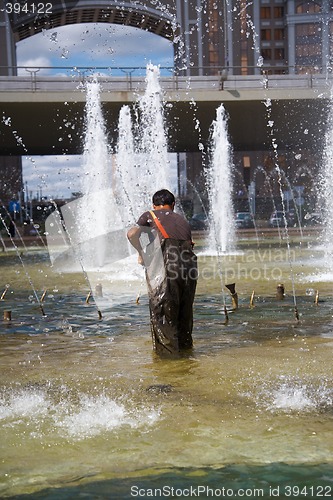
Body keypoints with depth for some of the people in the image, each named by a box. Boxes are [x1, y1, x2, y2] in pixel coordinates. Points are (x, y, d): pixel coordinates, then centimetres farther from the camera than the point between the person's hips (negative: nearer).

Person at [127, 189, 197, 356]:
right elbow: (188, 242, 20)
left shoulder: (149, 215, 17)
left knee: (161, 308, 6)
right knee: (184, 308, 19)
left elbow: (132, 234, 1)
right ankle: (185, 344, 32)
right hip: (189, 264, 5)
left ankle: (167, 349, 7)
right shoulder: (182, 219, 29)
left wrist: (141, 253, 16)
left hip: (166, 260, -4)